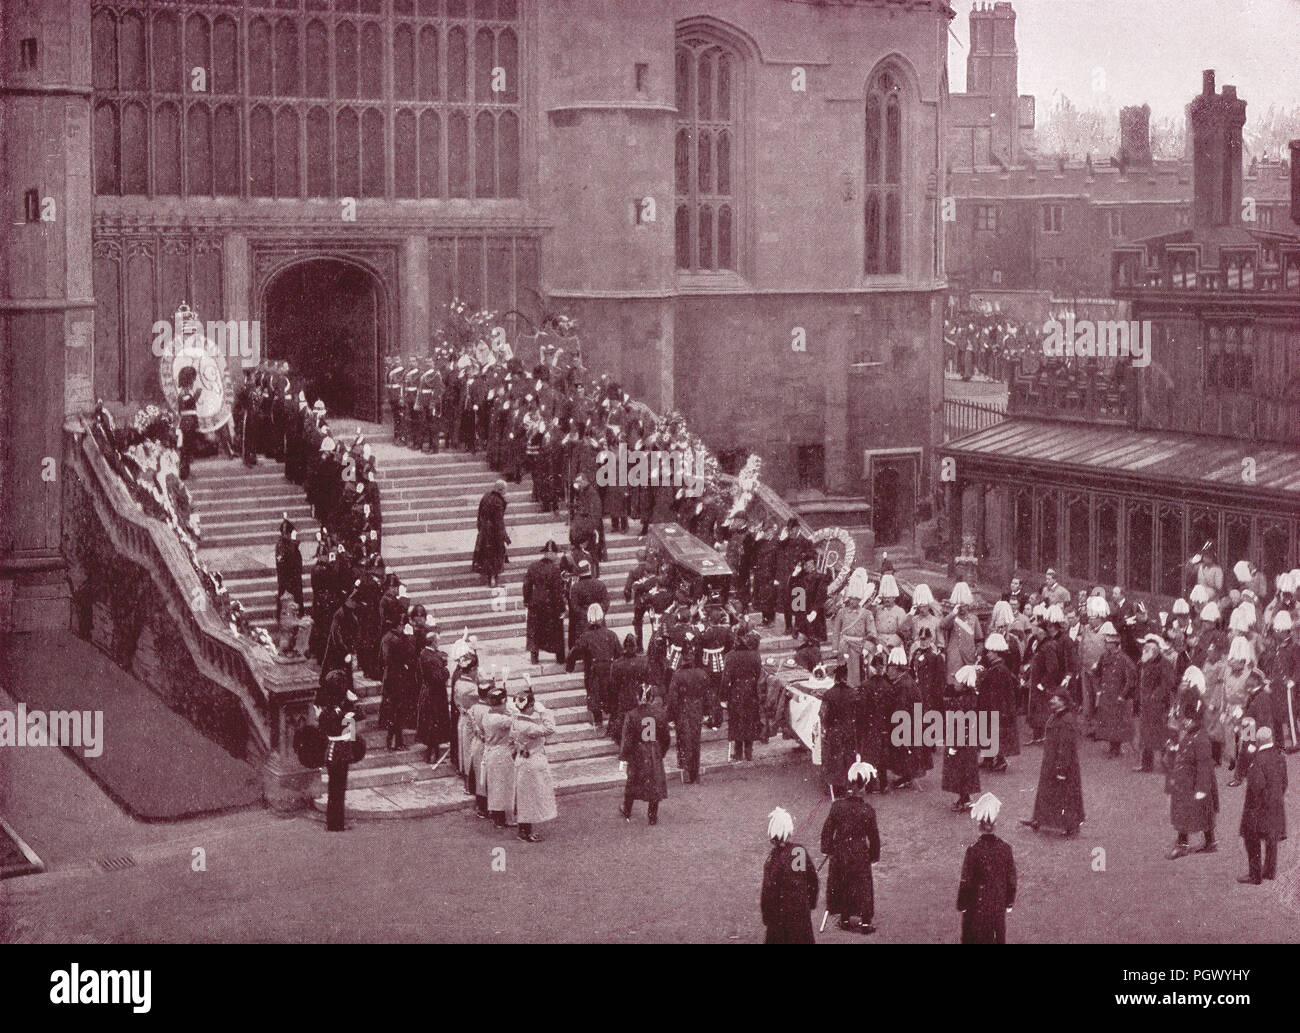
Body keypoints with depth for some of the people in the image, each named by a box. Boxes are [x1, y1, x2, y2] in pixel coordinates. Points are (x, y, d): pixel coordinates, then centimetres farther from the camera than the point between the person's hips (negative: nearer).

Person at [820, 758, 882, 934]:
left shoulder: (837, 805, -10)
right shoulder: (868, 810, -15)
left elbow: (827, 829, -3)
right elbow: (873, 835, -7)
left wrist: (827, 849, 11)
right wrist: (875, 855, 8)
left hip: (839, 853, 2)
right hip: (859, 854, -2)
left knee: (841, 886, 15)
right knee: (863, 887, 9)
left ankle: (845, 919, 23)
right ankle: (865, 922, 13)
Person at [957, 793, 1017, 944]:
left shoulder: (973, 850, -21)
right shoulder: (1005, 848, -12)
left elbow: (966, 882, -14)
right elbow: (1011, 880, -2)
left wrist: (961, 905, -1)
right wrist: (1010, 903, 11)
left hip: (977, 904, -3)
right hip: (999, 903, 3)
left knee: (975, 937, 13)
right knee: (998, 935, 19)